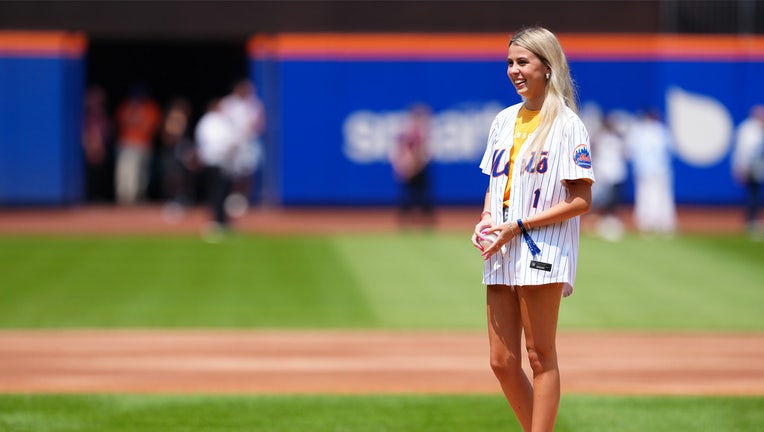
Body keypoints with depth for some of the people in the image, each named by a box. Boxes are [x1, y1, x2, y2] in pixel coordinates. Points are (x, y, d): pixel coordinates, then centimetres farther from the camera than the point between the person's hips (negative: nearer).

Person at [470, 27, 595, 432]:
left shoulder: (566, 125, -5)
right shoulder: (504, 120, 15)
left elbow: (581, 201, -10)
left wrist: (517, 226, -15)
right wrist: (485, 220, 2)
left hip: (542, 252, -7)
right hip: (501, 255, 7)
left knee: (540, 356, -3)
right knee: (502, 361, 5)